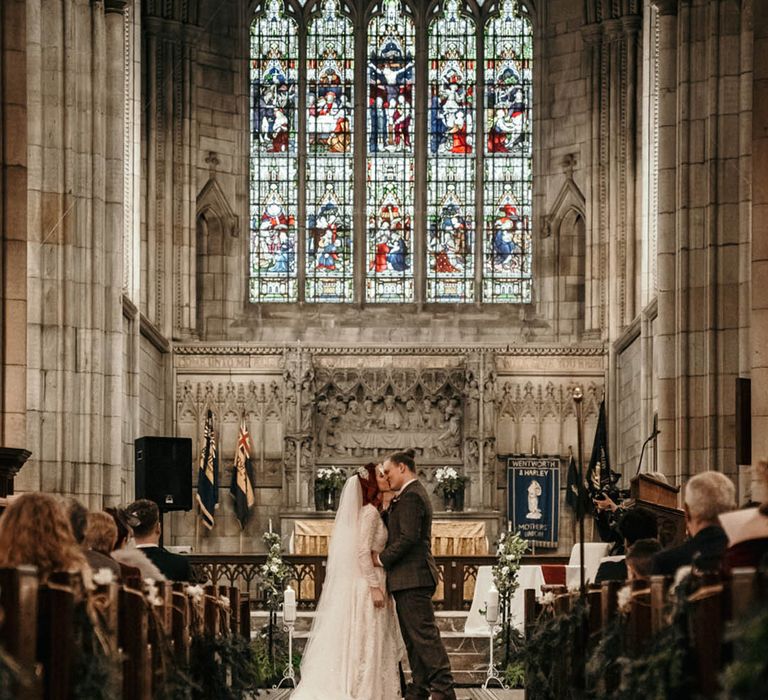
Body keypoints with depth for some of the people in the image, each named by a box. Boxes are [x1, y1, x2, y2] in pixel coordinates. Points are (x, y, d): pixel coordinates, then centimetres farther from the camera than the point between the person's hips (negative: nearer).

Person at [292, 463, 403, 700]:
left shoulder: (374, 512, 14)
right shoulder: (369, 512, -14)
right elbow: (362, 551, -20)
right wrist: (375, 587, -22)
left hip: (372, 581, 9)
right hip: (367, 584, -9)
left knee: (368, 643, 9)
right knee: (364, 644, -7)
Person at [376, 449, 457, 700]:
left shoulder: (410, 496, -14)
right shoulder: (415, 493, 20)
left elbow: (408, 537, -21)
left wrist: (382, 558, -12)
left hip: (412, 577, -11)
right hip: (413, 578, 11)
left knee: (424, 633, -11)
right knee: (413, 638, 12)